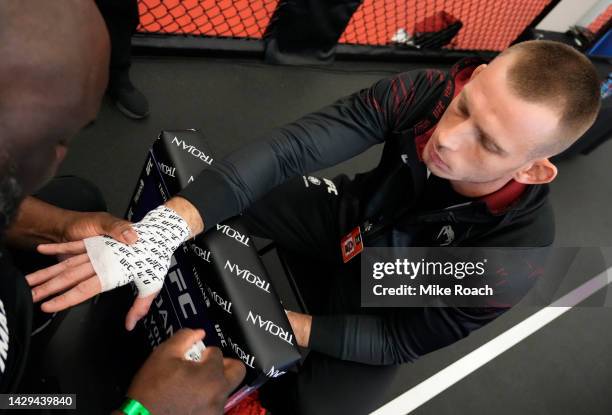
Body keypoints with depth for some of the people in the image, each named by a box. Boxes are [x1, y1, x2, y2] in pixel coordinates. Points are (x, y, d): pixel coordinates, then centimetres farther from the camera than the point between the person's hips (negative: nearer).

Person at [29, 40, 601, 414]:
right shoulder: (426, 92, -30)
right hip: (349, 218, 2)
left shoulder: (520, 248, -32)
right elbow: (291, 147, -38)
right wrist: (163, 230, -49)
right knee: (197, 187, -8)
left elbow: (405, 341, -22)